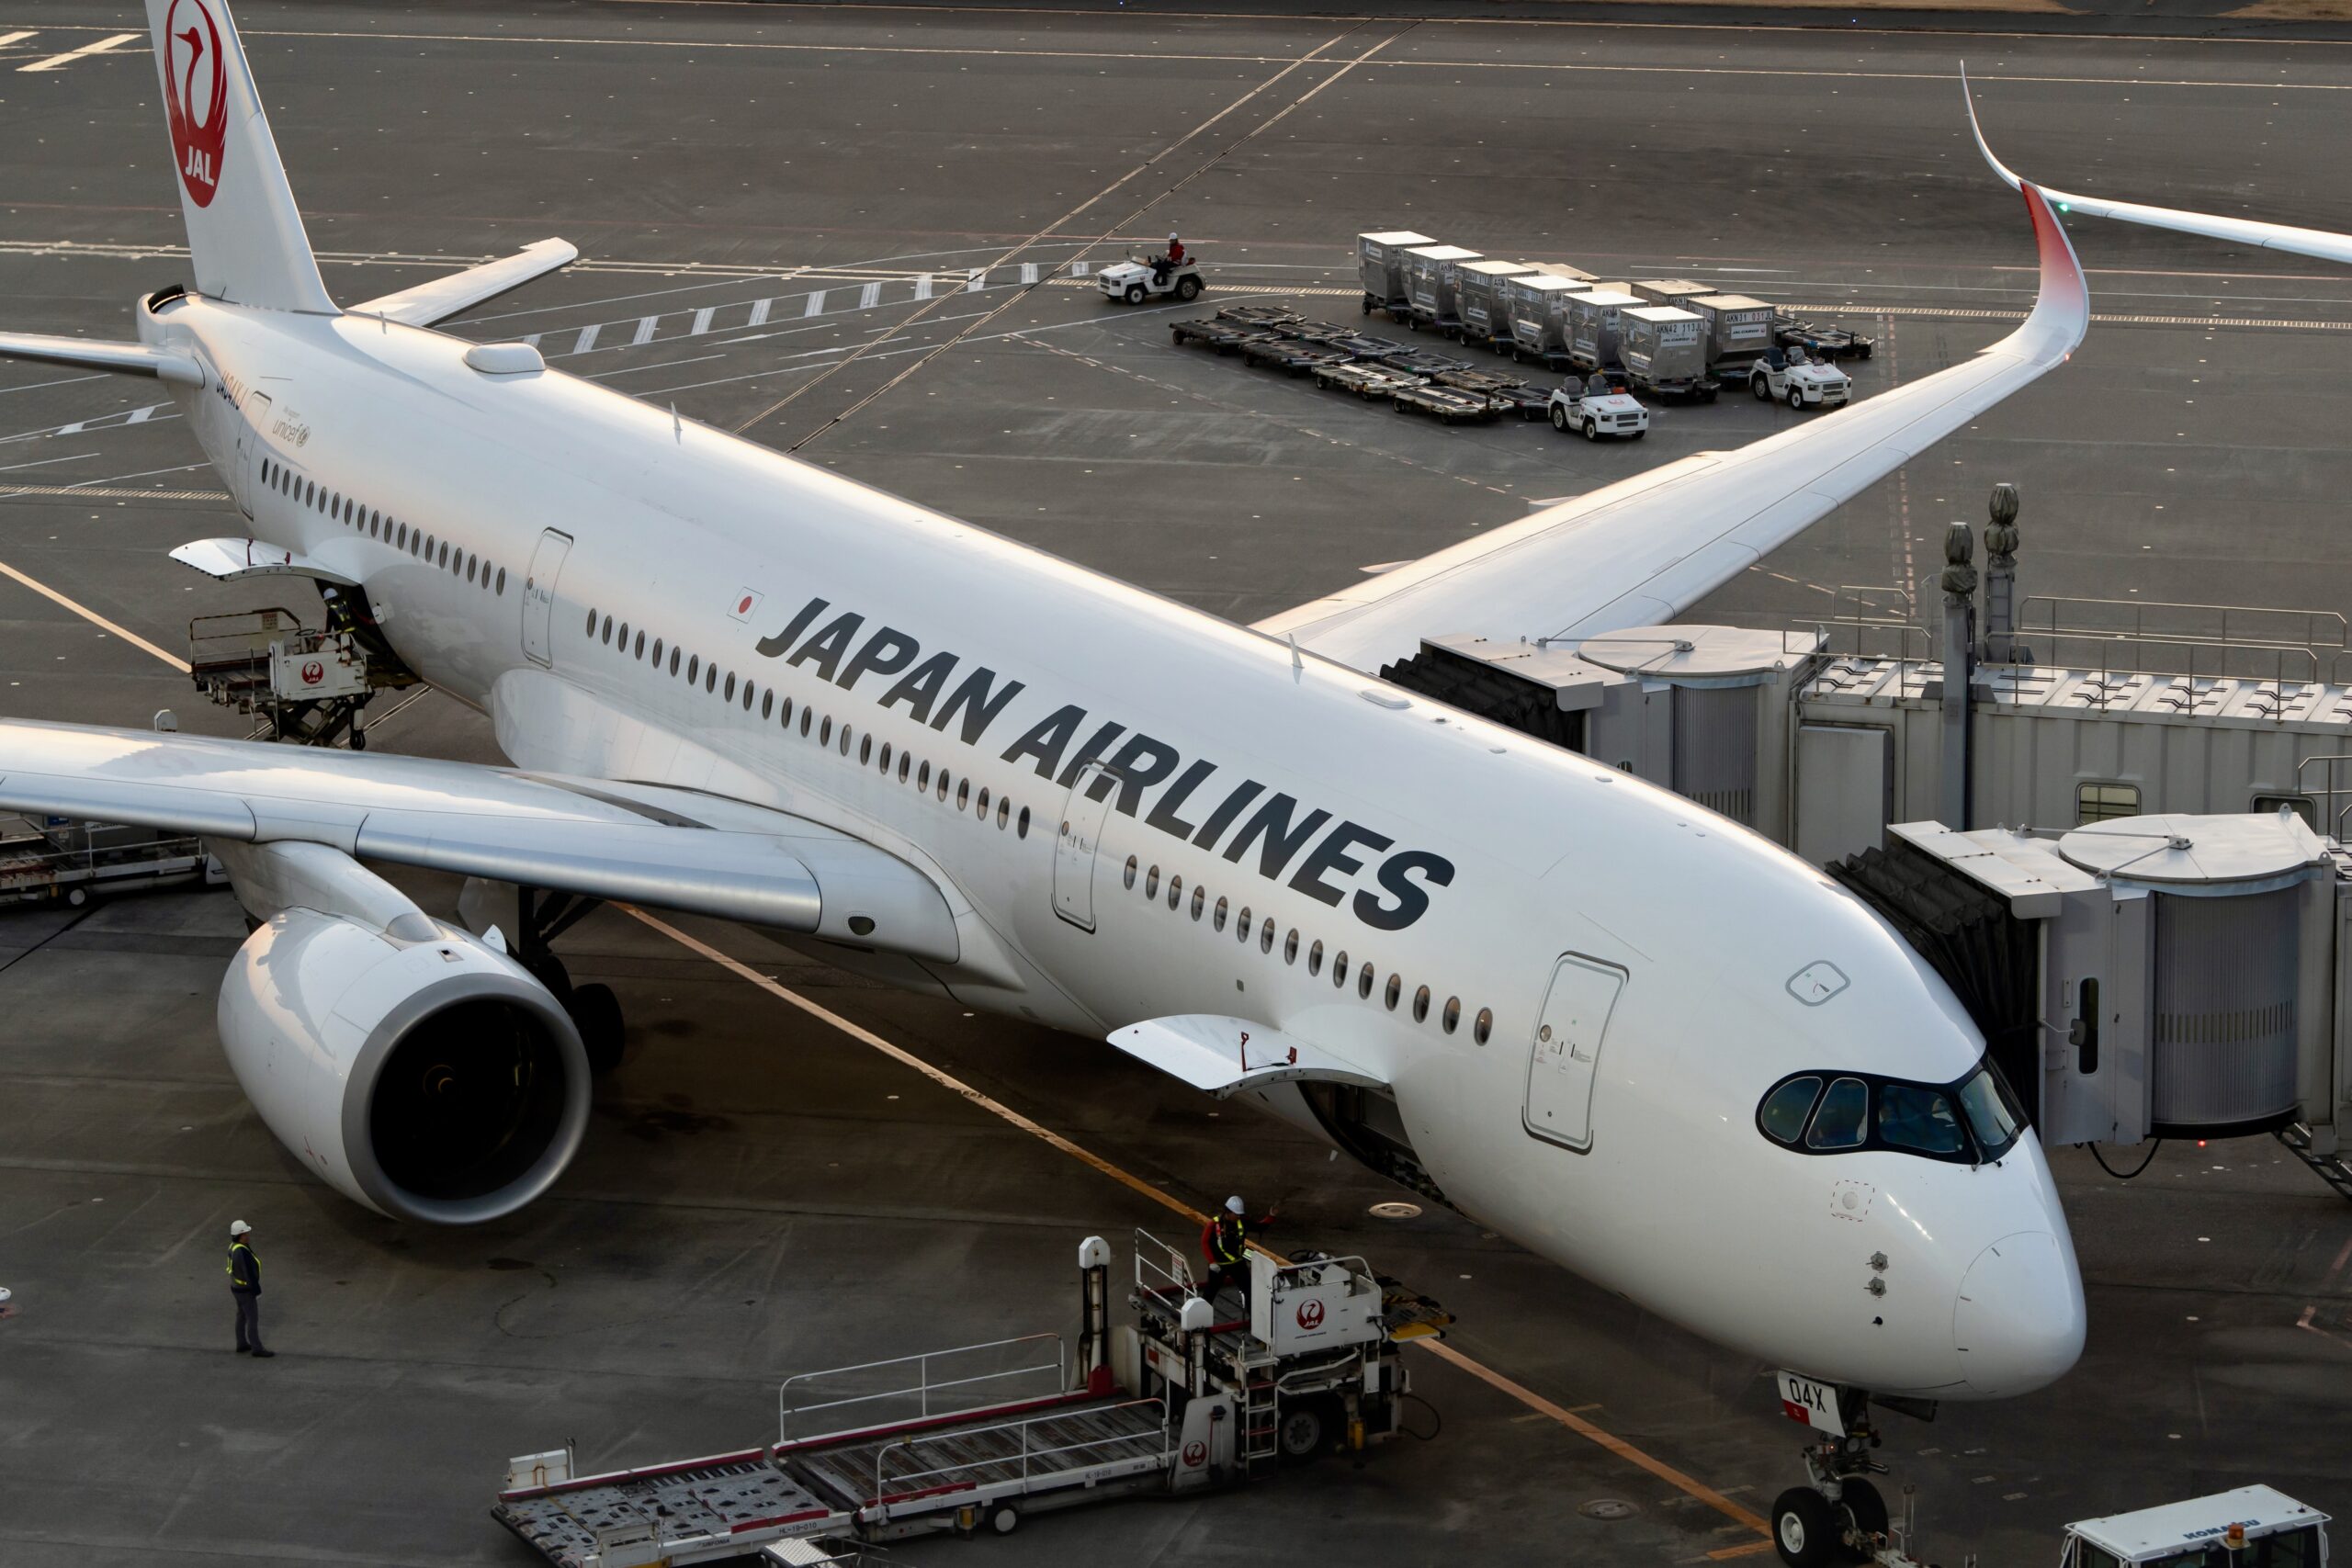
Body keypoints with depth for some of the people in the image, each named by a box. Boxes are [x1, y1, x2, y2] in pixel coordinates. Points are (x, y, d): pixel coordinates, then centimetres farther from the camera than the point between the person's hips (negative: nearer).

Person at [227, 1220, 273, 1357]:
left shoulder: (235, 1246, -1)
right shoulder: (242, 1252, -32)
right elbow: (249, 1273, -27)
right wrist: (257, 1292, -19)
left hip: (238, 1286, 9)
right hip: (246, 1290, -9)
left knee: (242, 1316, 20)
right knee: (253, 1319, 3)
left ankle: (242, 1345, 30)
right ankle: (257, 1349, 13)